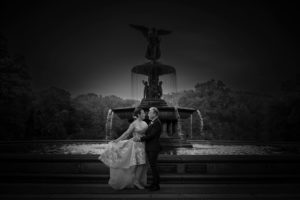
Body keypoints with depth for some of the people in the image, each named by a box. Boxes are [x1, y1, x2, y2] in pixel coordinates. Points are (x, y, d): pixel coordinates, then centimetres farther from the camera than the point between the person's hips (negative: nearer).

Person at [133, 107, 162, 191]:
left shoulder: (157, 123, -14)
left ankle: (157, 185, 5)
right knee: (152, 166, 12)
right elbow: (147, 134, 15)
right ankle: (154, 183, 21)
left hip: (154, 148, -9)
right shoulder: (152, 122, 16)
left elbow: (151, 135, -19)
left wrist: (140, 139, -18)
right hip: (149, 148, 9)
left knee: (153, 166, -4)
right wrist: (138, 138, 5)